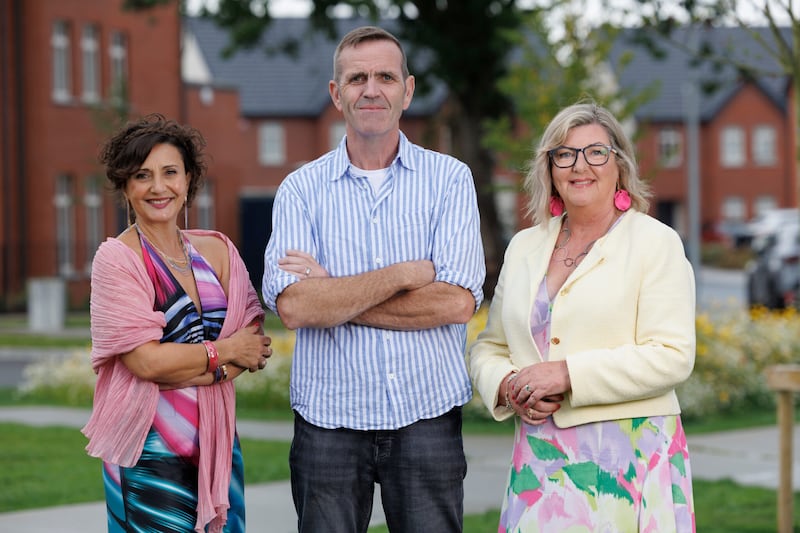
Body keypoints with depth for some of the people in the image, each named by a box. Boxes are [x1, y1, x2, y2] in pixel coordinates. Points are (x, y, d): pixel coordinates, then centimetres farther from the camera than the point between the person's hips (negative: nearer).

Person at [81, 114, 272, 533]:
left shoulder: (217, 250, 9)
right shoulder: (117, 258, -7)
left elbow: (256, 346, 4)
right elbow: (146, 360, -15)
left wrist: (192, 370, -12)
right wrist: (225, 351, -4)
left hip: (217, 438, 5)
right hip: (151, 449, -5)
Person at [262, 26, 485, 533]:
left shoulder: (450, 179, 3)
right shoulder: (301, 189, 4)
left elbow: (458, 302, -10)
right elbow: (292, 306, -10)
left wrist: (334, 298, -9)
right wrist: (404, 274, -11)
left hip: (427, 415, 0)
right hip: (329, 420, 0)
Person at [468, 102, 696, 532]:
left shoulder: (656, 242, 0)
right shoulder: (524, 247, 16)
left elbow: (672, 355, -10)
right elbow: (488, 347, 21)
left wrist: (568, 374, -15)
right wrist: (507, 386, -2)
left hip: (629, 458, -4)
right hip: (540, 460, 4)